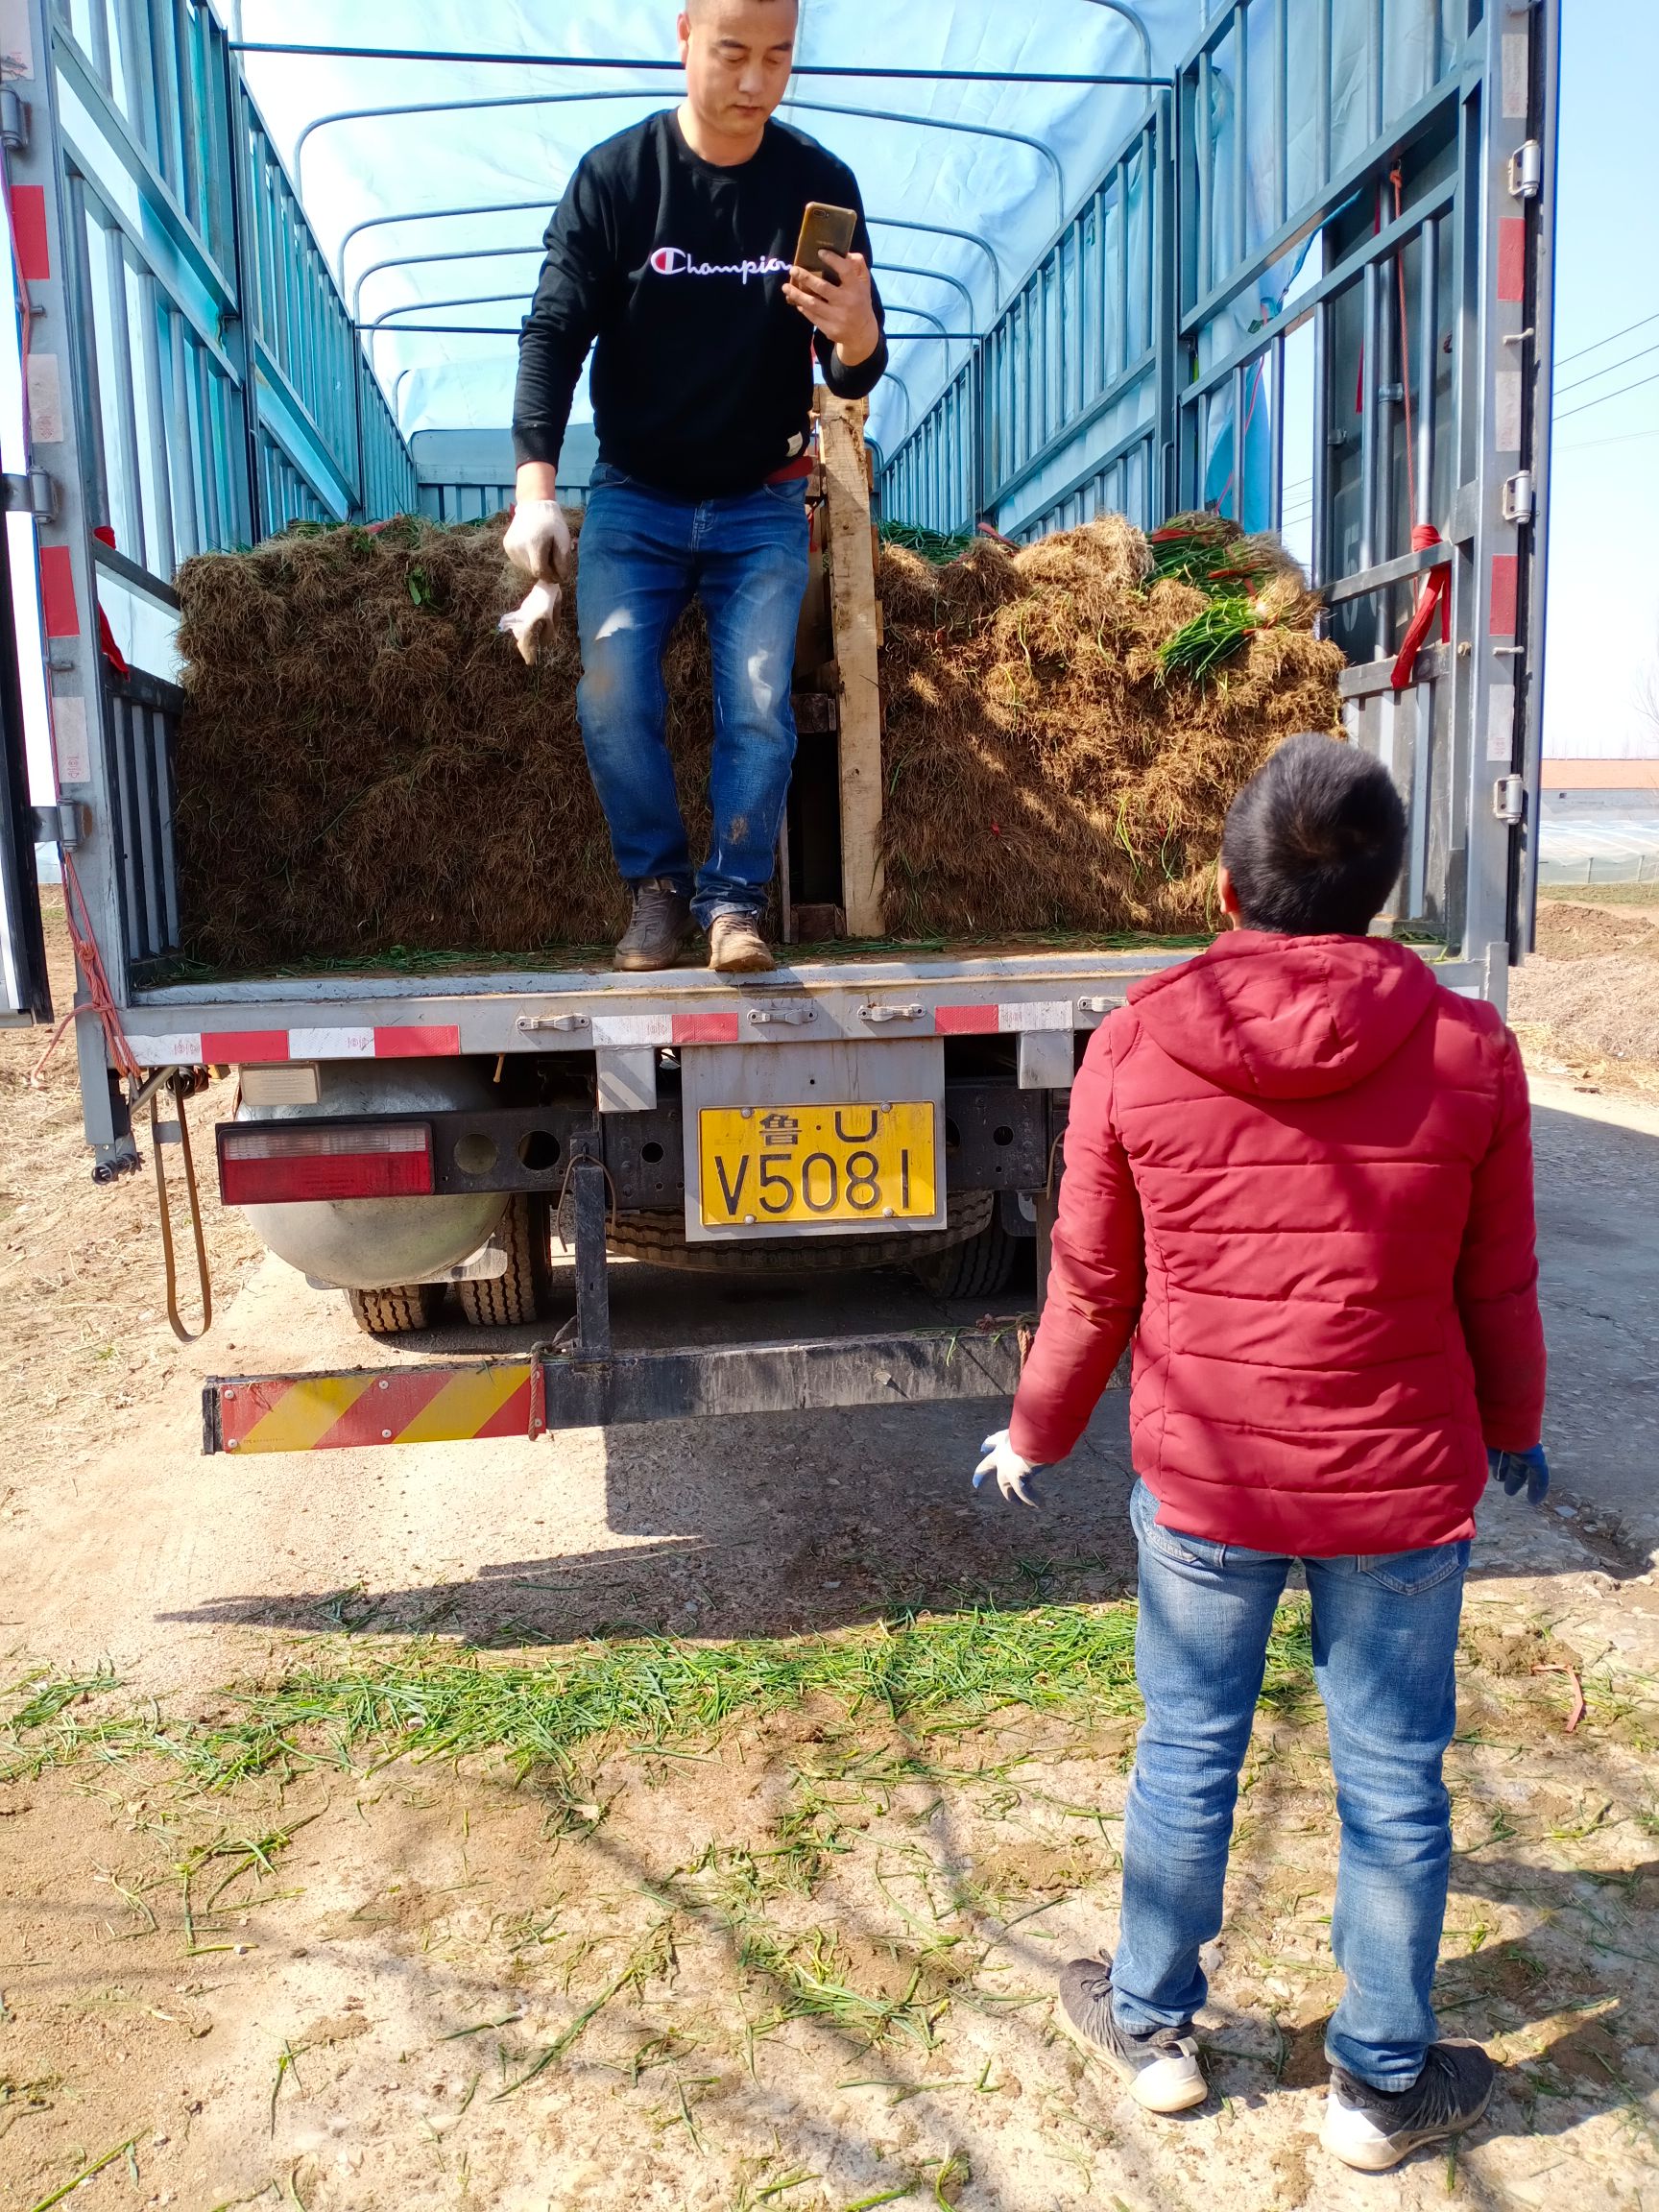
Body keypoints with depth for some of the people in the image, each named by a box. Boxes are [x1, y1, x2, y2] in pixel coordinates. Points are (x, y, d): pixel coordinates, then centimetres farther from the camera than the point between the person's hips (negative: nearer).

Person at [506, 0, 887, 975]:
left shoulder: (820, 183, -5)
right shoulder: (613, 176, -8)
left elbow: (855, 377, -5)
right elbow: (553, 334, -10)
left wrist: (856, 334, -31)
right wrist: (537, 490, -23)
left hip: (763, 503, 0)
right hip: (634, 496, 0)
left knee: (759, 706, -13)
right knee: (613, 700, -13)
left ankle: (735, 899, 2)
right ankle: (659, 885, 7)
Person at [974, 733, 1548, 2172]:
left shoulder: (1133, 1047, -11)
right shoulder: (1469, 1051, -10)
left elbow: (1092, 1288, -3)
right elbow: (1498, 1293, 0)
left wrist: (1036, 1437, 14)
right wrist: (1514, 1433, 20)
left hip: (1202, 1479, 0)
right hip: (1401, 1484, 0)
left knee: (1187, 1755, 19)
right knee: (1393, 1783, 17)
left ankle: (1152, 2025, 39)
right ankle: (1385, 2083, 36)